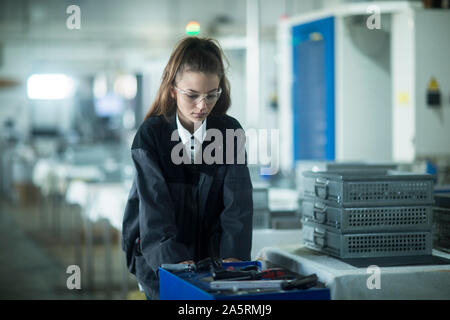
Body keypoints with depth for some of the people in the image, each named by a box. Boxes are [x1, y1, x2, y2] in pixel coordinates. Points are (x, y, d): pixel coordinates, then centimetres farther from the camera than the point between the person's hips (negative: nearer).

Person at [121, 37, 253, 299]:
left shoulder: (230, 130, -3)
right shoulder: (151, 134, -10)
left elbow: (238, 199, -12)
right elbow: (154, 204, -19)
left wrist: (233, 257, -27)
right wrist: (176, 261, -34)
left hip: (210, 248, 2)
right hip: (157, 251, -2)